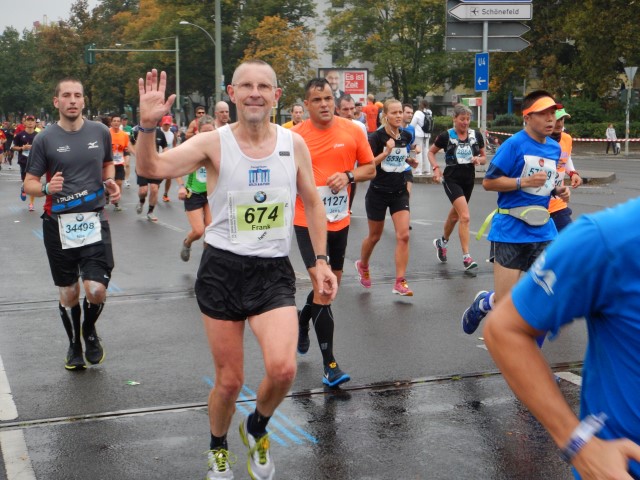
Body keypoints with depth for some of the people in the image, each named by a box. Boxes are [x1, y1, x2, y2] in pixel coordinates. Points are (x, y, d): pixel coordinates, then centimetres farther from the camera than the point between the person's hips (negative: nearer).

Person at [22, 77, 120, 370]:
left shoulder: (100, 132, 3)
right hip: (58, 225, 0)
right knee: (68, 294, 10)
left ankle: (90, 330, 22)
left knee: (96, 289, -11)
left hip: (94, 222, 1)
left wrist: (110, 182, 2)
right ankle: (74, 345, 34)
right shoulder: (45, 139, -3)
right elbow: (29, 184, 1)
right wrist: (46, 188, -21)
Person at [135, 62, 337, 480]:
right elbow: (152, 168, -19)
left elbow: (313, 204, 12)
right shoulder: (214, 143, -7)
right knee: (230, 381, 5)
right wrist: (148, 125, -35)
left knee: (283, 368, -19)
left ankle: (257, 429, 15)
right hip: (222, 270, -1)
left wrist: (321, 261, 8)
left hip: (274, 271, 1)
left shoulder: (294, 144, 0)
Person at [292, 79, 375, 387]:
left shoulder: (352, 130, -2)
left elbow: (370, 168, 5)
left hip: (340, 220, 4)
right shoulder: (296, 136, -8)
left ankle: (303, 320, 50)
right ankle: (329, 364, -6)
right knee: (322, 285, -13)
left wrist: (349, 176, -13)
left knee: (333, 281, 19)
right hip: (308, 220, -4)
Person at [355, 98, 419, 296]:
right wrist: (387, 151, -25)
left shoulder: (406, 136, 4)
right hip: (378, 192, -3)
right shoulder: (377, 136, -12)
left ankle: (400, 283, -8)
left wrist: (409, 160, 6)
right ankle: (362, 265, 43)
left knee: (403, 235, -11)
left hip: (400, 192, 3)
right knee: (374, 236, 13)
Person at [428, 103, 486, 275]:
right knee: (465, 217, -19)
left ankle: (442, 242, 48)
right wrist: (435, 168, -9)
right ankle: (466, 258, -17)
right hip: (452, 179, -5)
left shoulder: (476, 135, 1)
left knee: (455, 215, 21)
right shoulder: (446, 136, -8)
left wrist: (479, 159, -12)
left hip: (469, 179, 5)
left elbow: (484, 157, 10)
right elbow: (431, 152, 6)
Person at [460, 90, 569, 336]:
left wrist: (557, 190, 4)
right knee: (505, 302, -4)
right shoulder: (514, 144, -11)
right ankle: (483, 302, 33)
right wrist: (523, 181, -21)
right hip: (510, 230, -6)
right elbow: (488, 182, -11)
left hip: (542, 228, 6)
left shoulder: (555, 148, 10)